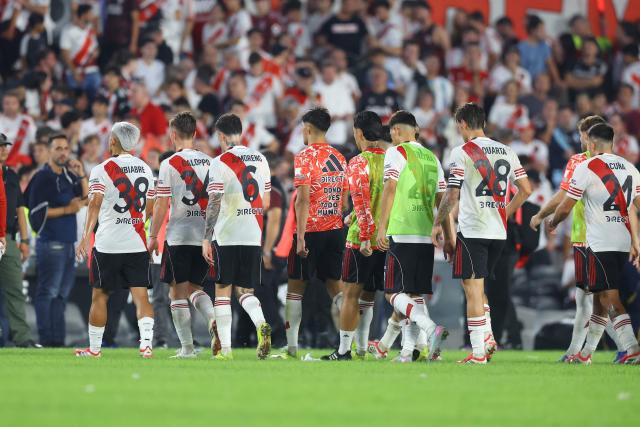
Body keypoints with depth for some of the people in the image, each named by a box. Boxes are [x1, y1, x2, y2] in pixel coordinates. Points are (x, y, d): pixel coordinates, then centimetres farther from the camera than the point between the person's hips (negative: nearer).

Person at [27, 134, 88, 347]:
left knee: (62, 293, 10)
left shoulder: (69, 176, 16)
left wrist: (81, 175, 1)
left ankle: (58, 338, 14)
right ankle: (46, 338, -8)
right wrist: (67, 210, -14)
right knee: (48, 291, -8)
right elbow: (37, 211, -13)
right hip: (50, 243, -8)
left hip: (68, 242, 8)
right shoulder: (42, 177, -7)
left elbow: (87, 199, 12)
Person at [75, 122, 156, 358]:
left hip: (108, 244, -4)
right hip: (137, 244, 4)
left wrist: (86, 235, -26)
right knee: (140, 295, 1)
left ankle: (94, 347, 16)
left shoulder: (102, 170, -7)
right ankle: (146, 342, -16)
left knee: (99, 295, 8)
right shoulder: (145, 169, 11)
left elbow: (95, 203, -20)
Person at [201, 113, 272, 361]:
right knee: (245, 291, 11)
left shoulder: (221, 163, -9)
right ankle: (261, 325, -19)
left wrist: (206, 239, -12)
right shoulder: (260, 160, 9)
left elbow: (214, 204, -14)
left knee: (223, 291, 5)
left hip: (226, 236, -5)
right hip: (253, 236, 5)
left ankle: (225, 348, 2)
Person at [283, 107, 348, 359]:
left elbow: (303, 199, -16)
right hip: (335, 230, 6)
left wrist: (300, 236, -18)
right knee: (335, 286, 7)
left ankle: (291, 346, 1)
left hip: (310, 230, -6)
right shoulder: (339, 158, 11)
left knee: (295, 288, 3)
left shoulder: (305, 157, -10)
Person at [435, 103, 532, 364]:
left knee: (473, 290, -3)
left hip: (472, 231, -6)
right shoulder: (506, 151, 11)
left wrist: (439, 224, 1)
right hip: (499, 232, 6)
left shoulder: (461, 153, -6)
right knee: (478, 287, 21)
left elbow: (452, 197, -9)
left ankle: (478, 352, -5)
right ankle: (488, 338, 8)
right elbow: (526, 190, 13)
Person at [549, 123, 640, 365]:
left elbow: (565, 208, -2)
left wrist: (553, 223, 18)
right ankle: (586, 352, 25)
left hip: (600, 243, -7)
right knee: (600, 299, 15)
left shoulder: (587, 167, -7)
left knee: (610, 299, -7)